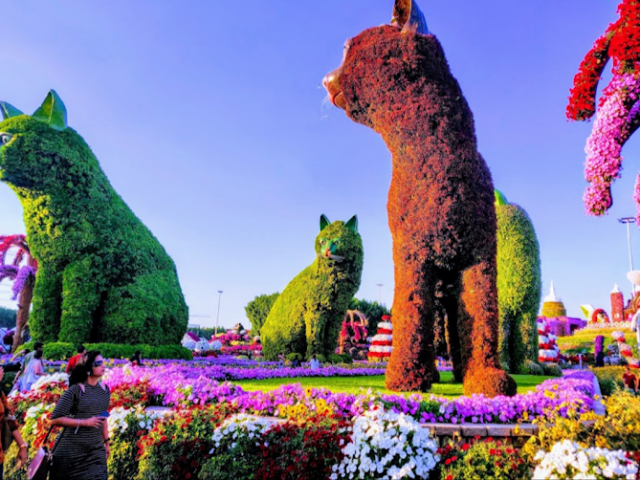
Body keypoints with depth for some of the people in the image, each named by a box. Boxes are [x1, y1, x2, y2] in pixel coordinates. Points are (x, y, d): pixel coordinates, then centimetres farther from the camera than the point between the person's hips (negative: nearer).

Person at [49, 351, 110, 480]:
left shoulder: (104, 389, 4)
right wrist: (85, 422, -21)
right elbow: (55, 419, -15)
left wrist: (106, 441, 15)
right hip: (70, 450, -4)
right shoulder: (75, 390, -15)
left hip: (96, 450, 4)